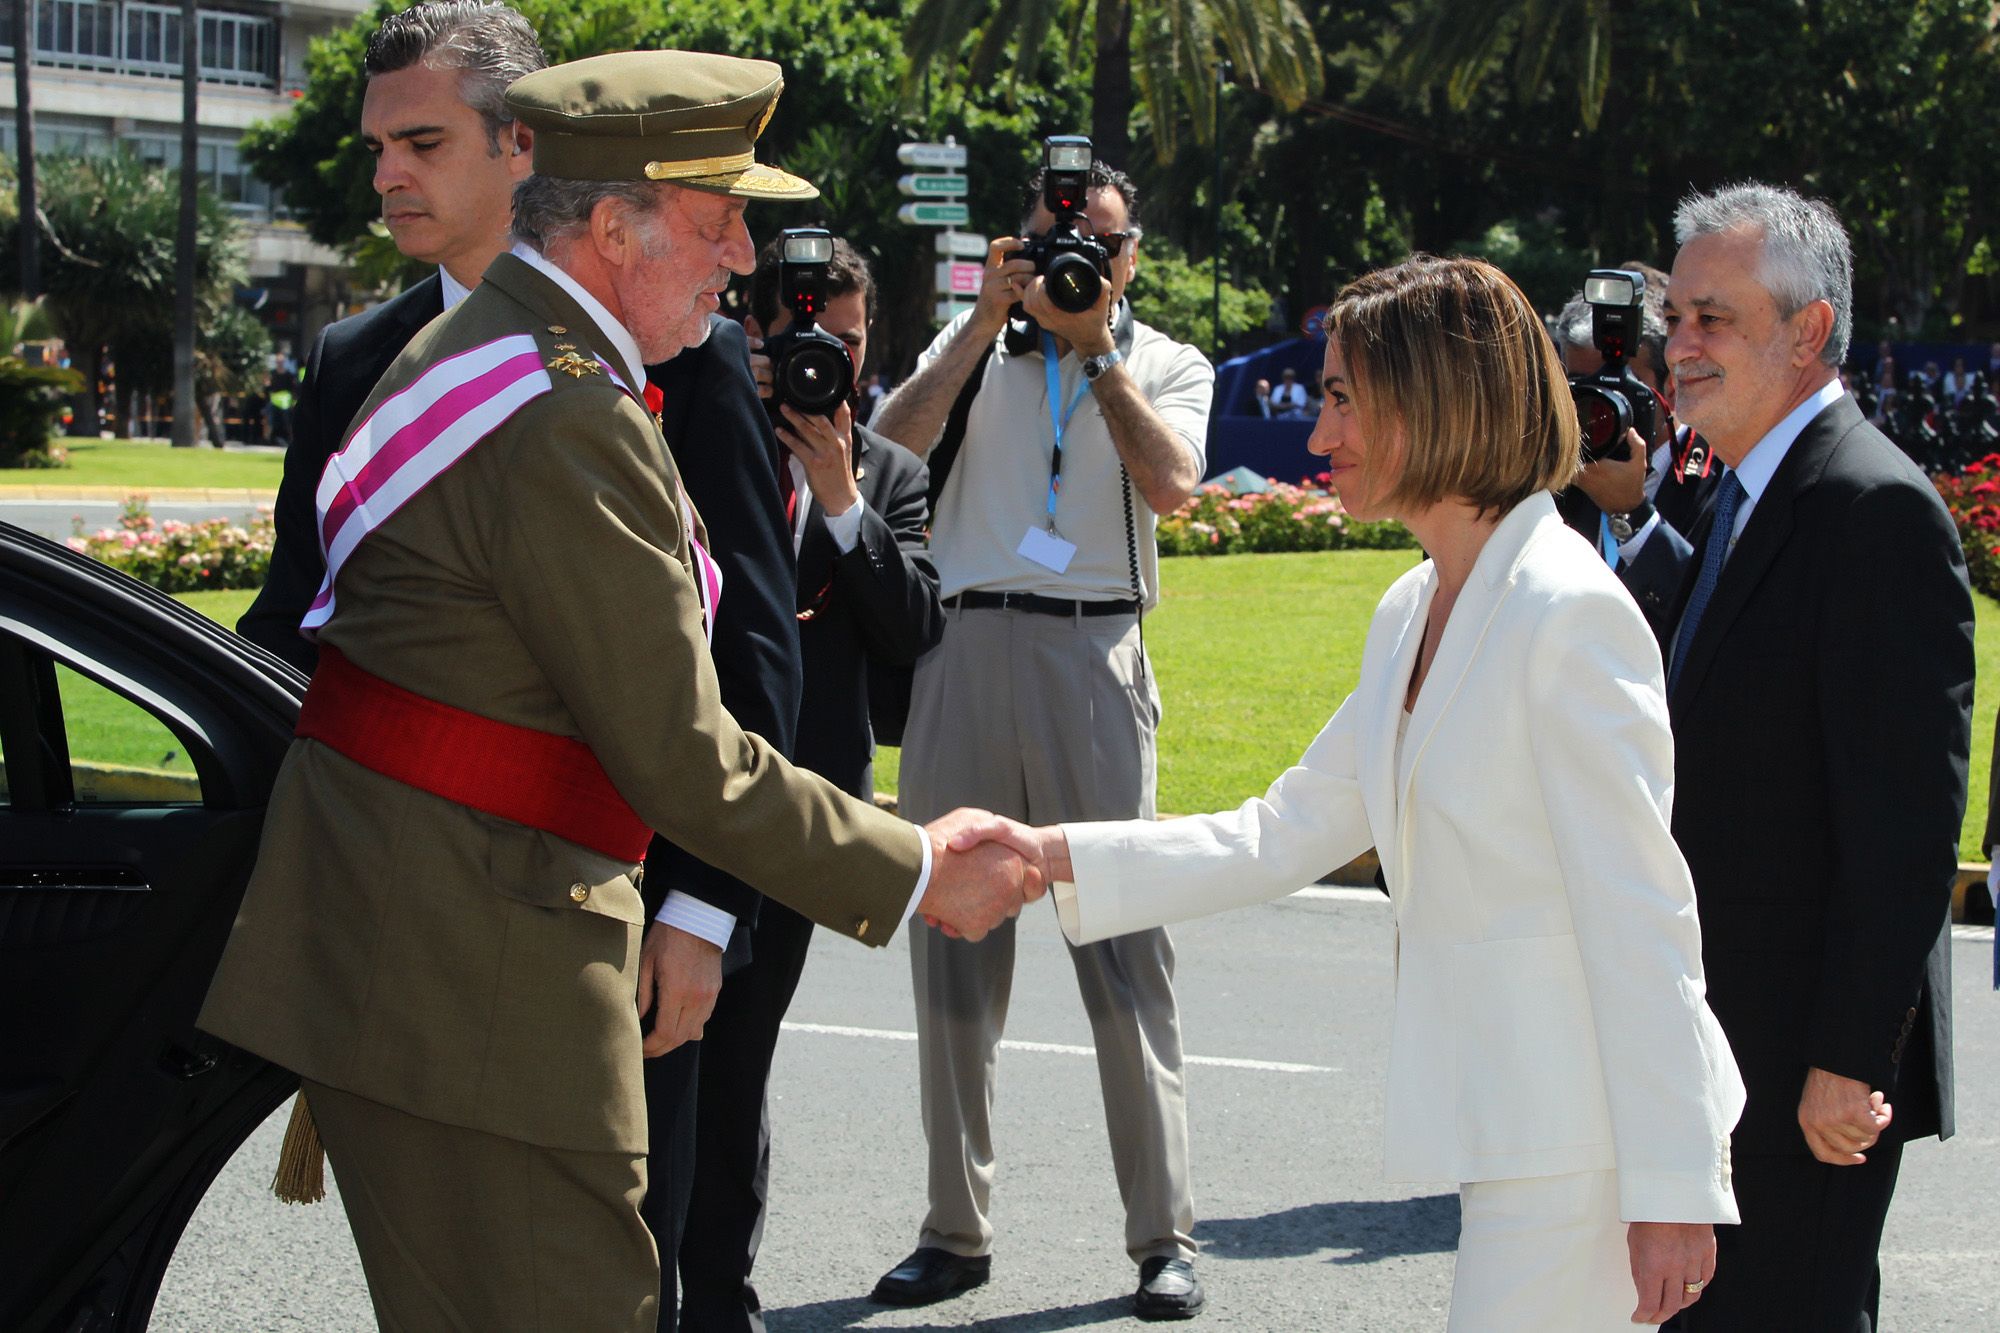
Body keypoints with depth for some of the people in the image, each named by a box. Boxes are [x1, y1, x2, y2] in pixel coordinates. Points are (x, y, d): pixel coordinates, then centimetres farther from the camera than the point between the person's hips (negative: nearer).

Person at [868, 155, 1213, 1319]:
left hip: (1093, 652, -2)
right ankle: (957, 1230, 13)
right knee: (953, 943, 4)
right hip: (965, 648, 2)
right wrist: (991, 318, -4)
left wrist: (1094, 349, -4)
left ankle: (1164, 1237, 0)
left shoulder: (1168, 366, 13)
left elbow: (1171, 485, -7)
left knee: (1125, 941, -6)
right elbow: (893, 444, -3)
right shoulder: (975, 345, 15)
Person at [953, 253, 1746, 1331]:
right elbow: (1284, 833, 16)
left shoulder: (1567, 613, -16)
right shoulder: (1412, 614, 12)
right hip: (1507, 1127, 9)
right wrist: (1052, 857, 7)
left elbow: (1644, 915, -18)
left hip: (1585, 1144, -9)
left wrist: (1671, 1190, -18)